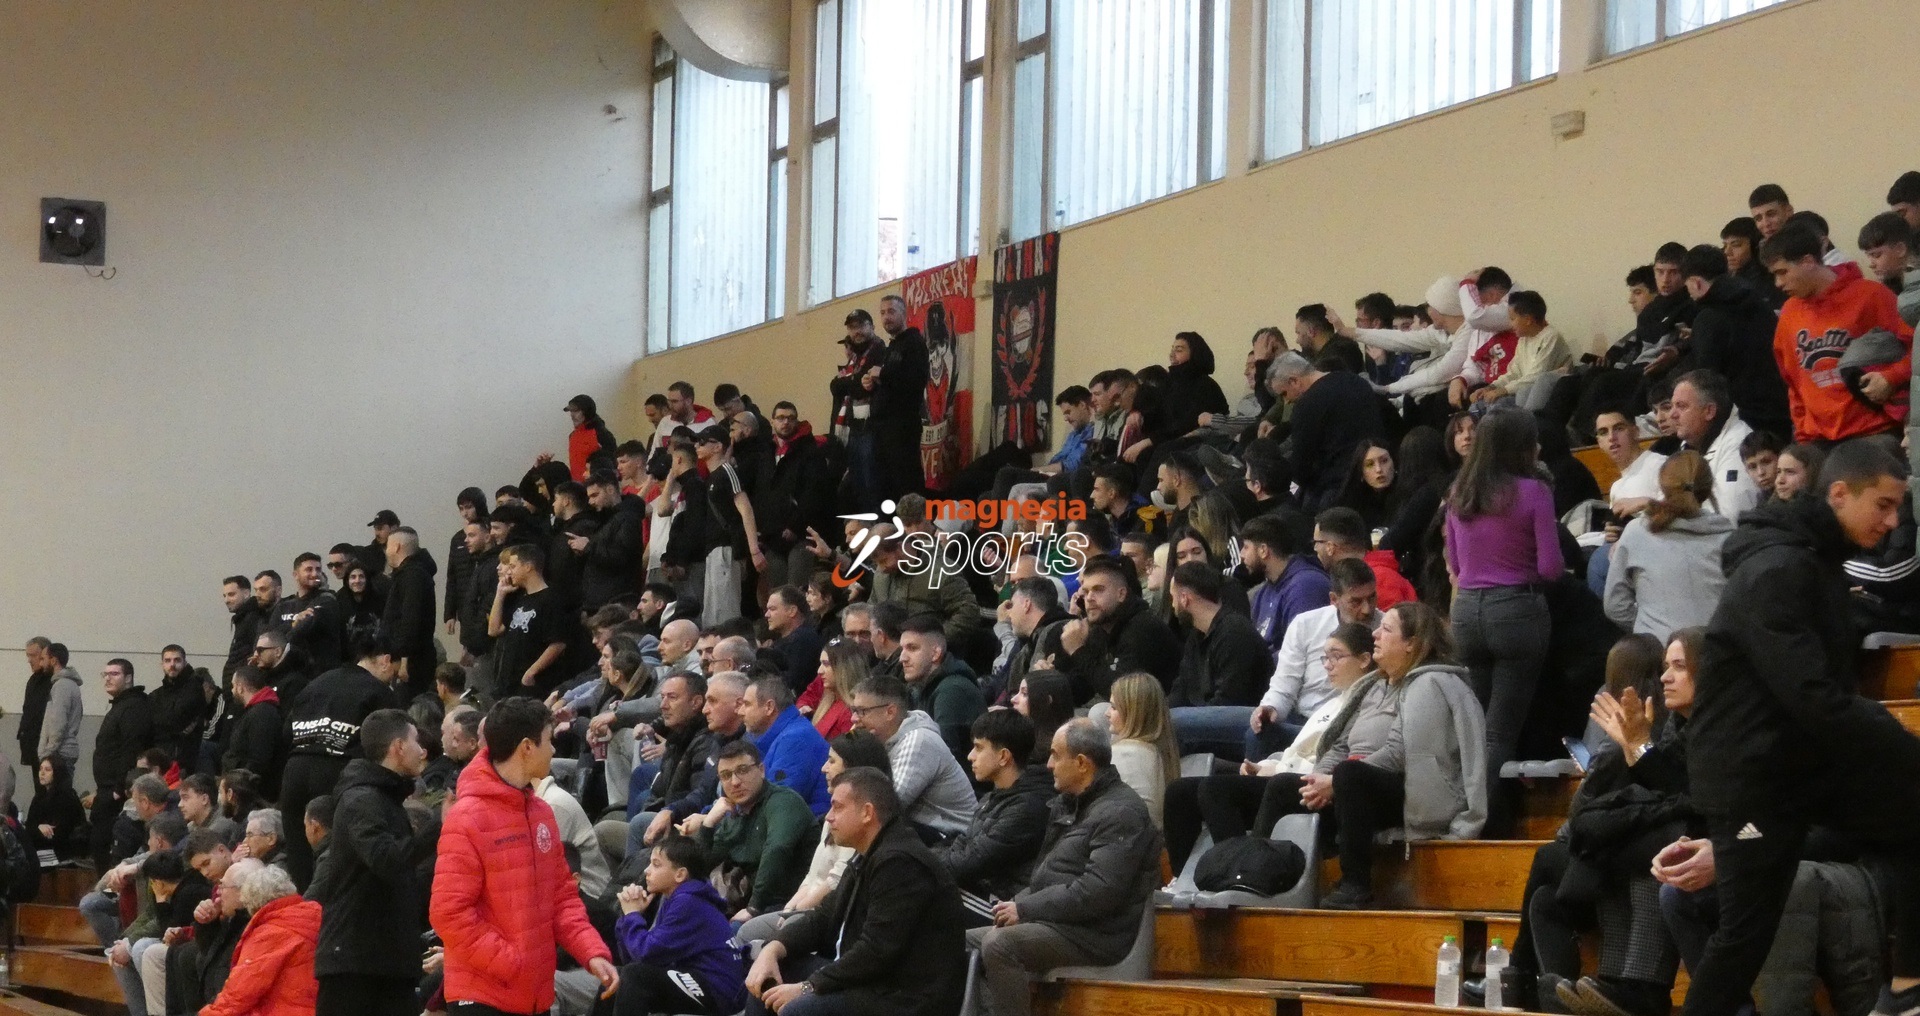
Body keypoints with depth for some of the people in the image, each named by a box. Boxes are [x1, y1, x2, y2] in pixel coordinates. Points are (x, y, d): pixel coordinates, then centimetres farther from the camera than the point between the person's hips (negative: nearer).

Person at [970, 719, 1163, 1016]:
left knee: (999, 945, -29)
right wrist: (1016, 906, 0)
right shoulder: (1068, 803, 19)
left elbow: (1098, 893, -23)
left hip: (1093, 935, -10)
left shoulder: (1121, 813, -13)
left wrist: (1025, 909, -18)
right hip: (1053, 924, 10)